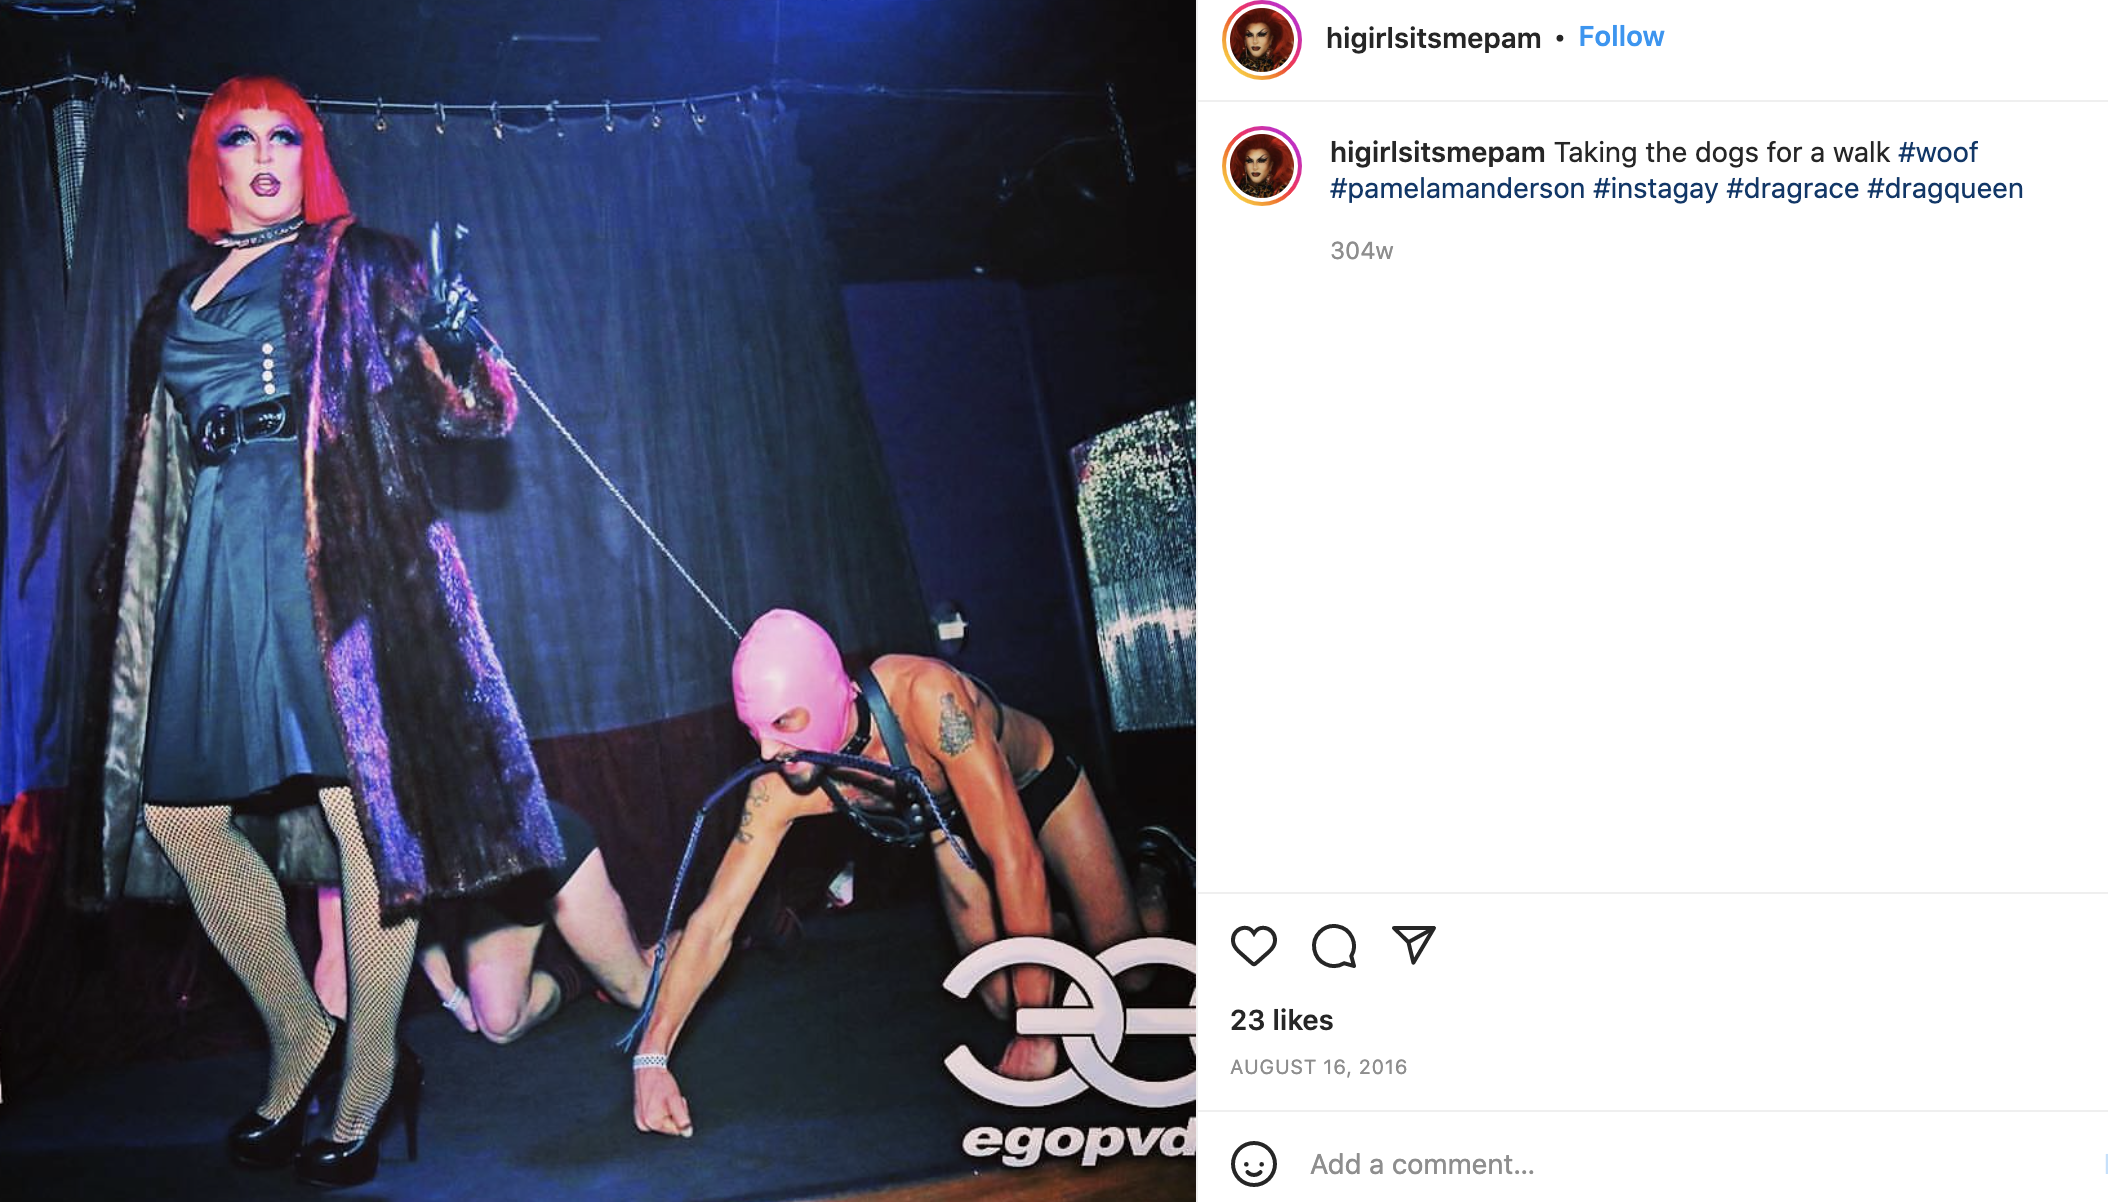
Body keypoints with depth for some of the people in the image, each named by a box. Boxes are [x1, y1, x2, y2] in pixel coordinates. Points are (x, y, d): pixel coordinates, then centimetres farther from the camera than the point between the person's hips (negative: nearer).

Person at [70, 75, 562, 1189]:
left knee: (362, 805, -8)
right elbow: (155, 466, 24)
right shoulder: (178, 294, 20)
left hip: (337, 550, -5)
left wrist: (452, 339, -18)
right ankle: (297, 1033, 21)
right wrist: (119, 582, 20)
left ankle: (370, 1076, 6)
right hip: (213, 561, 6)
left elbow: (471, 413, 1)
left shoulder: (361, 268, 6)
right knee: (176, 810, 4)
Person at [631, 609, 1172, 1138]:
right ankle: (1051, 924, 30)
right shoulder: (778, 788, -30)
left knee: (1128, 974, -4)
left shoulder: (924, 694, -45)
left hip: (1041, 782, -4)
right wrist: (652, 1056, -34)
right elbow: (715, 921, -23)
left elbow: (1016, 857, -44)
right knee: (1002, 1001, -1)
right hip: (954, 824, 4)